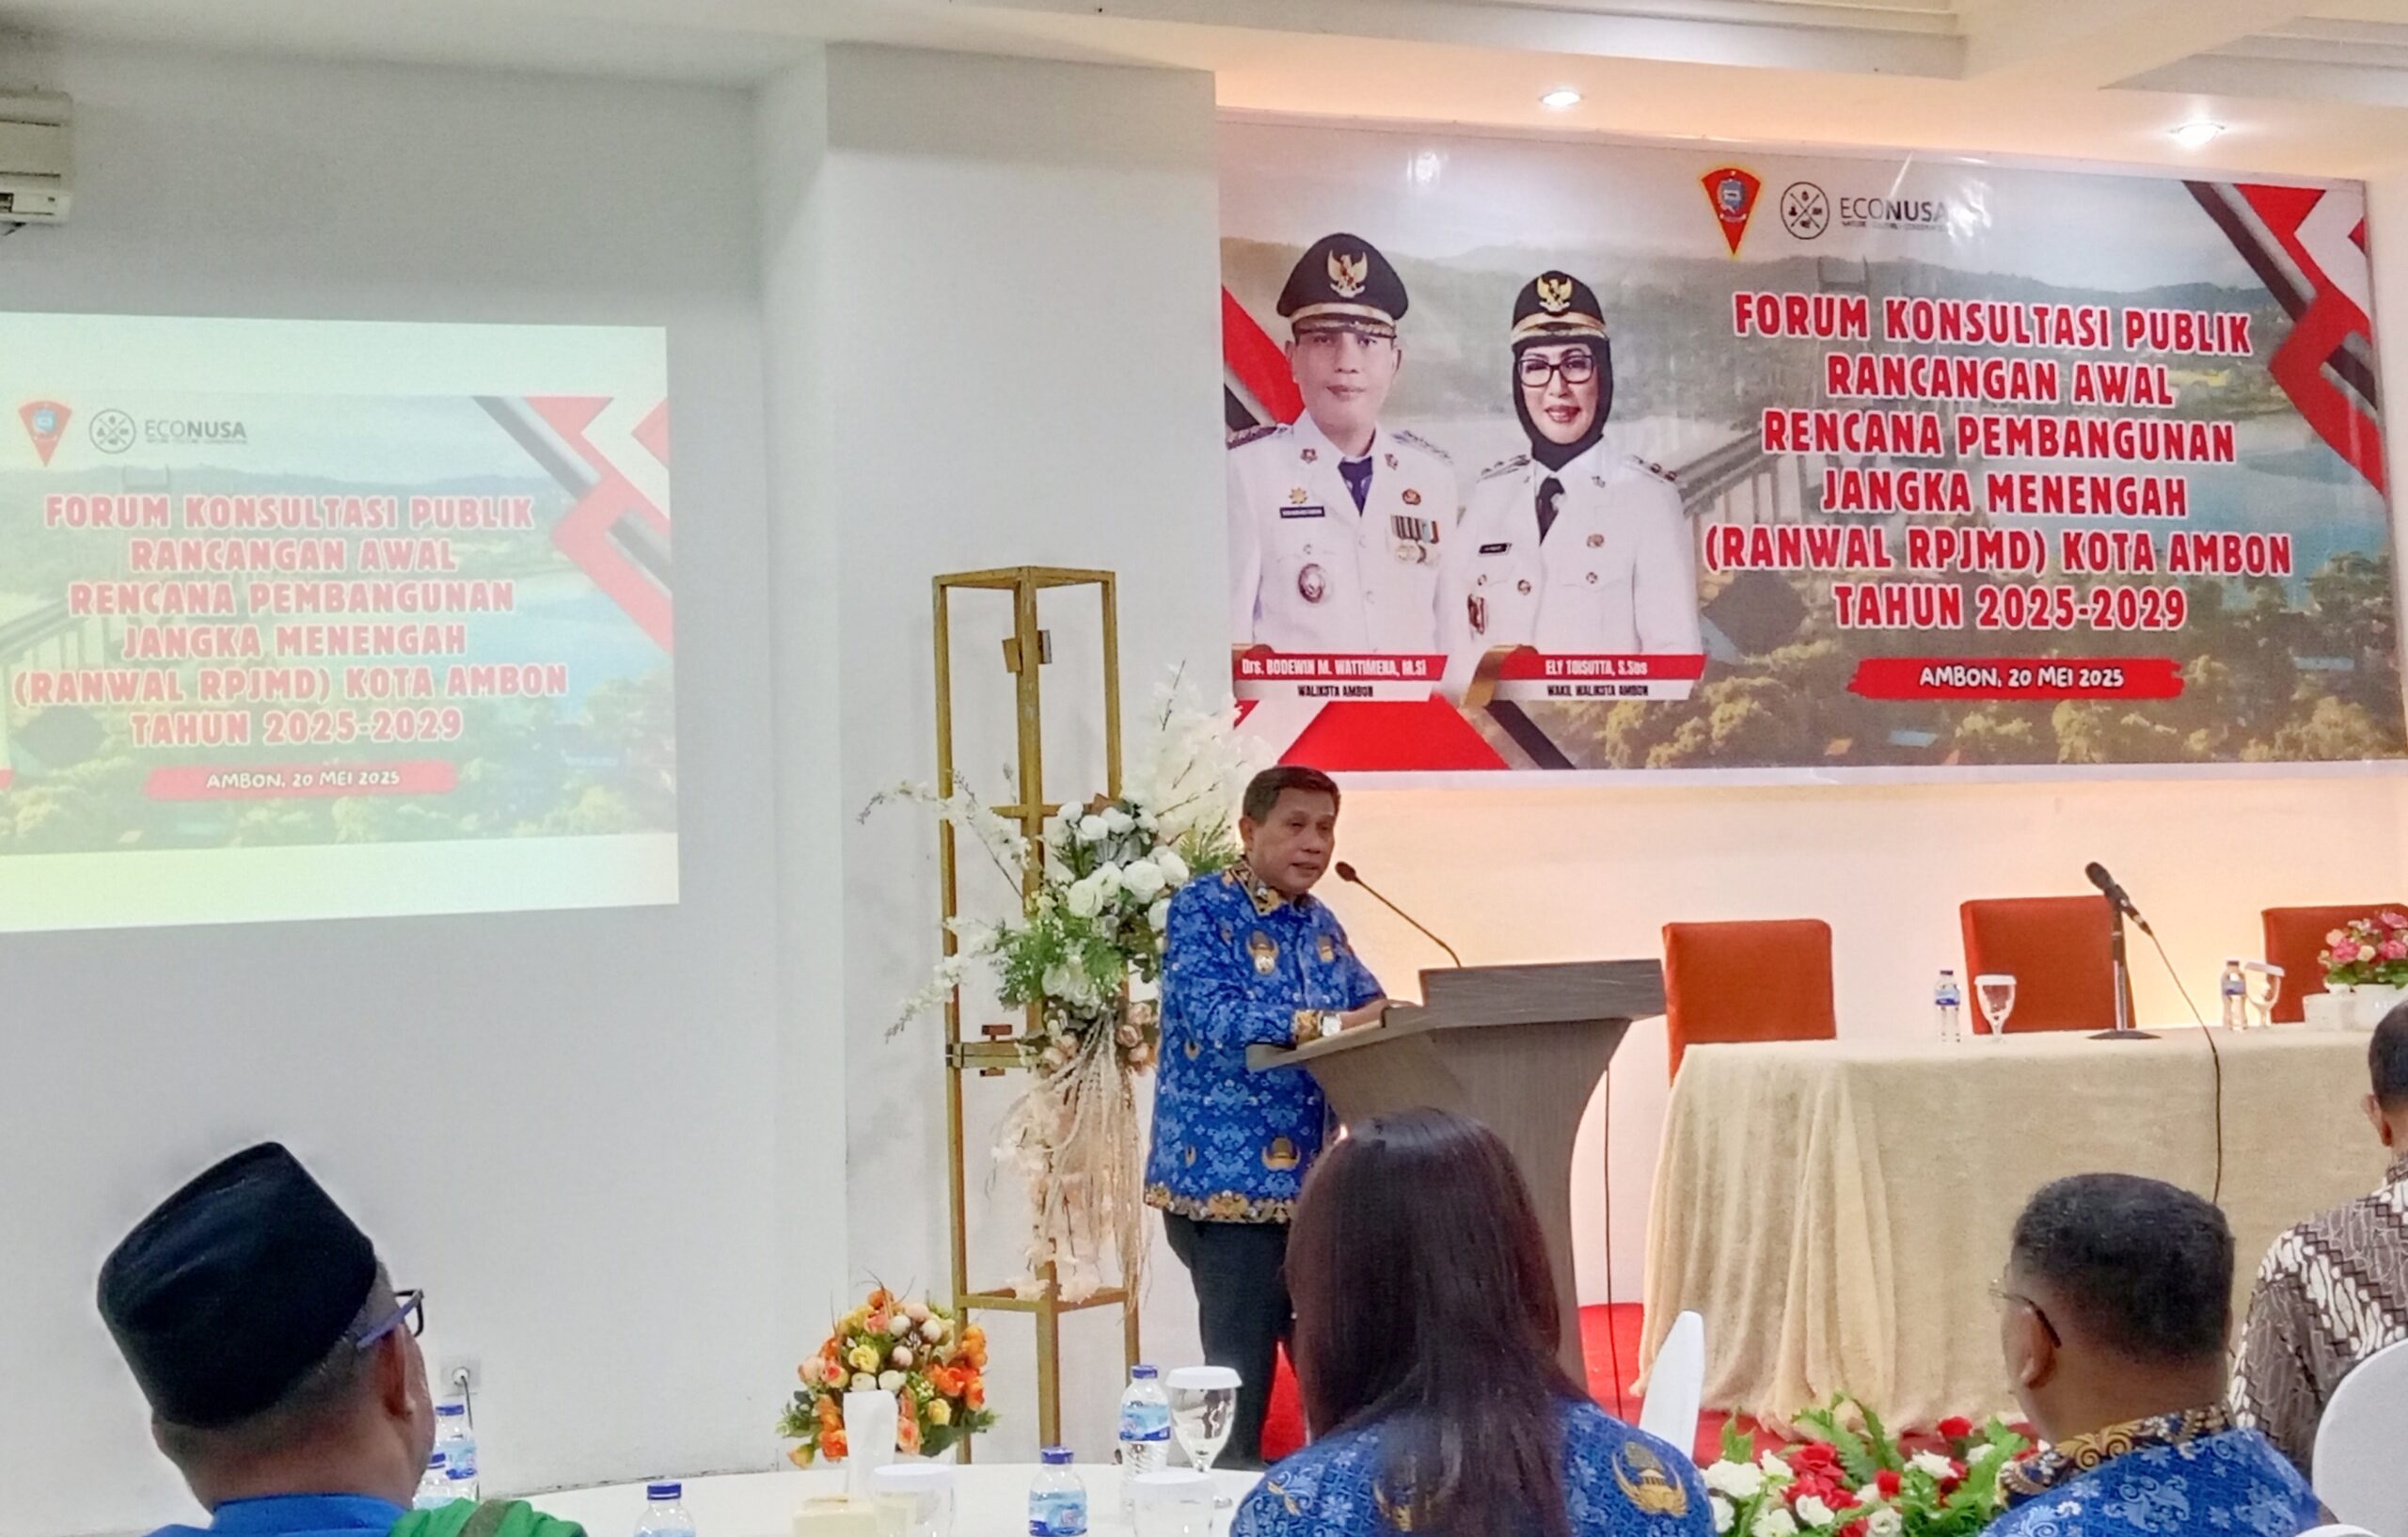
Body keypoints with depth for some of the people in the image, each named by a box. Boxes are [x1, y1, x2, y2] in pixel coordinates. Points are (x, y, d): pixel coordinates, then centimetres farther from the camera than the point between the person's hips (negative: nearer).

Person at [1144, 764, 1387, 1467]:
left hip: (1312, 1179, 7)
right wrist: (1329, 1025, -31)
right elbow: (1213, 1018, -22)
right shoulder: (1202, 909, -8)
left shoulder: (1319, 922, 16)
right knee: (1241, 1379, -3)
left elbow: (1372, 1008, 13)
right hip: (1229, 1178, -7)